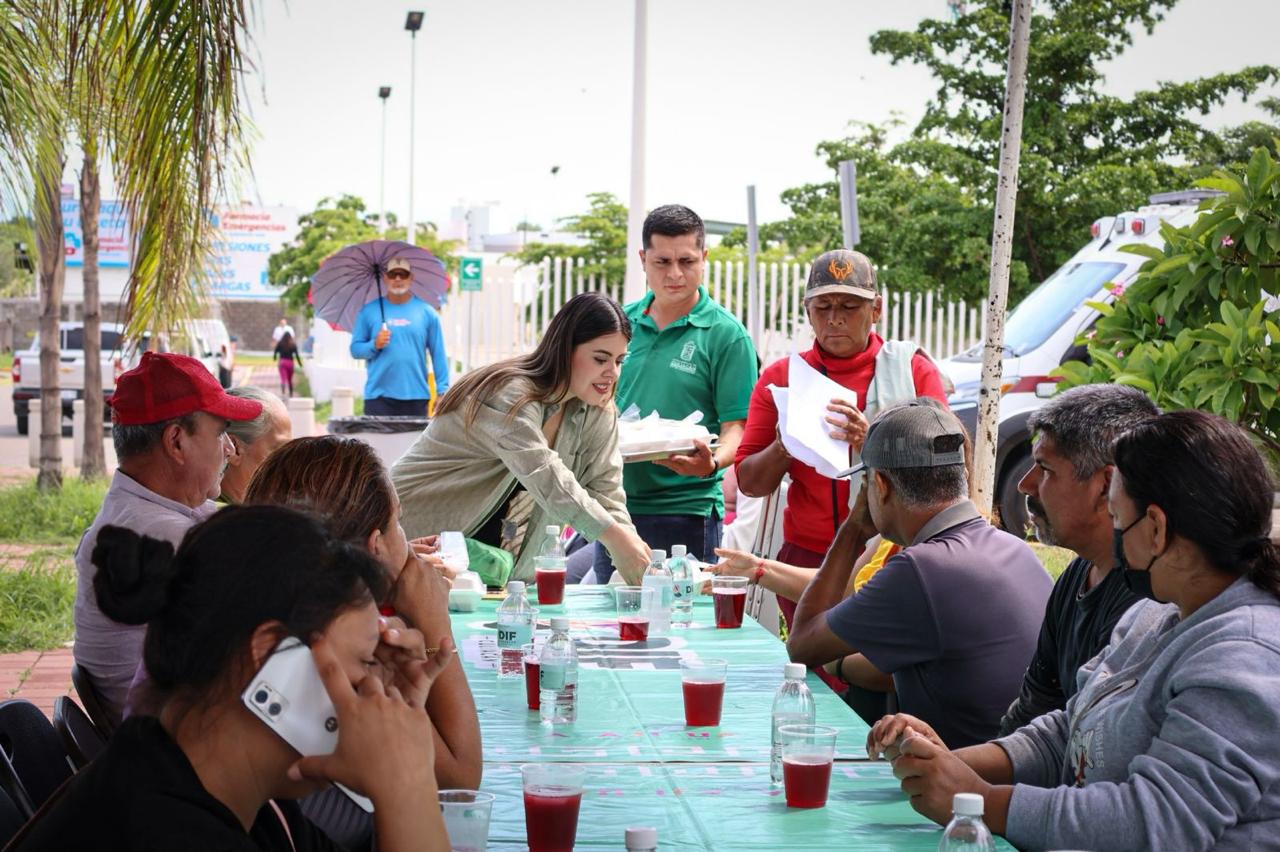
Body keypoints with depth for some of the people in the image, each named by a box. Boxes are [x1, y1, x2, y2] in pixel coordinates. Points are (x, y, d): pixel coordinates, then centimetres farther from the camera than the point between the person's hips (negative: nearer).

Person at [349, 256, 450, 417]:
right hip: (378, 397, -1)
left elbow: (438, 355, 5)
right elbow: (355, 349, 7)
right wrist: (375, 345, -12)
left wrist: (442, 391, -1)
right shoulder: (369, 311, 7)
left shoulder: (427, 312, 6)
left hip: (416, 397, 1)